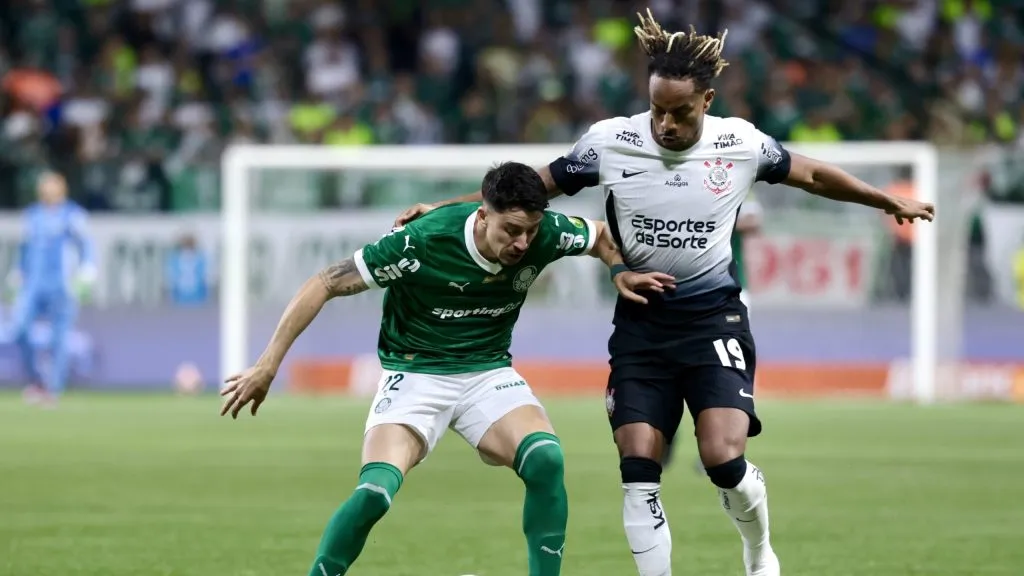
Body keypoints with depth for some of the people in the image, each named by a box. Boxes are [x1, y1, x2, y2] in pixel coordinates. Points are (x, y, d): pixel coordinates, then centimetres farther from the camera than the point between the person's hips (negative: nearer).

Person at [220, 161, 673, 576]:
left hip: (489, 374, 3)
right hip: (415, 375, -3)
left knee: (546, 460, -26)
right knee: (375, 491, -26)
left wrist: (620, 271, -11)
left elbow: (601, 238, 11)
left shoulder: (545, 234, -14)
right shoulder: (421, 242, -26)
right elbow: (325, 285, -18)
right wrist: (268, 364, -18)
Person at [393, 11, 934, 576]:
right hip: (642, 323, 2)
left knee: (724, 460, -16)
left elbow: (810, 175, 12)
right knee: (637, 473, -8)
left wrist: (893, 202, 21)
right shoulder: (610, 141, -7)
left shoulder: (741, 143, -6)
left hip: (714, 319, -1)